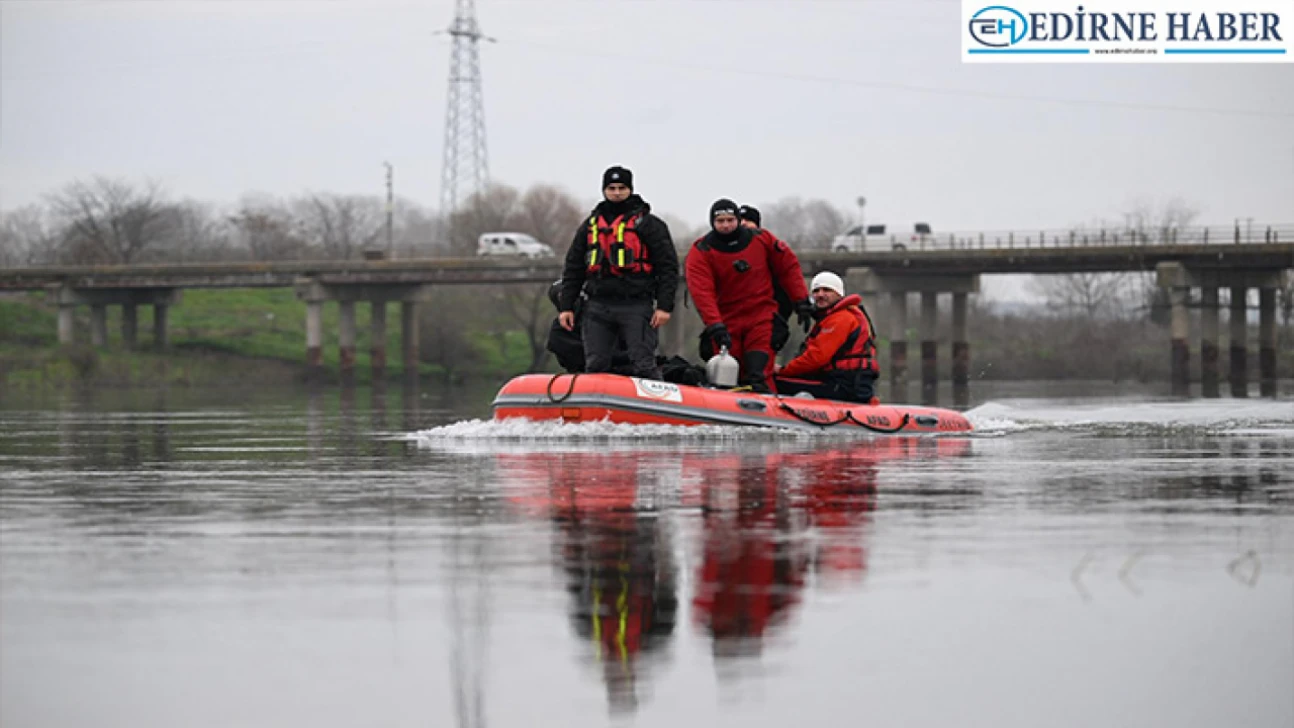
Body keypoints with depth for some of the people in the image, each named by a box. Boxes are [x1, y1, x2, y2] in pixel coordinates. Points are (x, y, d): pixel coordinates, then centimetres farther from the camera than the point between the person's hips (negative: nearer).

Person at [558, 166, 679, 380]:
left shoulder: (648, 224, 5)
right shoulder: (590, 225, 18)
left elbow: (668, 266, 1)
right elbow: (573, 268, 19)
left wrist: (664, 306, -9)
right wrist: (566, 306, 11)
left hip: (636, 307, -4)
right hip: (597, 307, 4)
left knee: (643, 367, -8)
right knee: (594, 367, 2)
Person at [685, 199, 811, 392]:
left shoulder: (761, 239, 0)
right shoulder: (701, 251, -6)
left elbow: (788, 266, 11)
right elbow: (702, 291, -17)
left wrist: (801, 300, 6)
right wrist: (715, 325, -29)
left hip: (762, 316, 0)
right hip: (725, 320, 0)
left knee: (757, 374, -18)